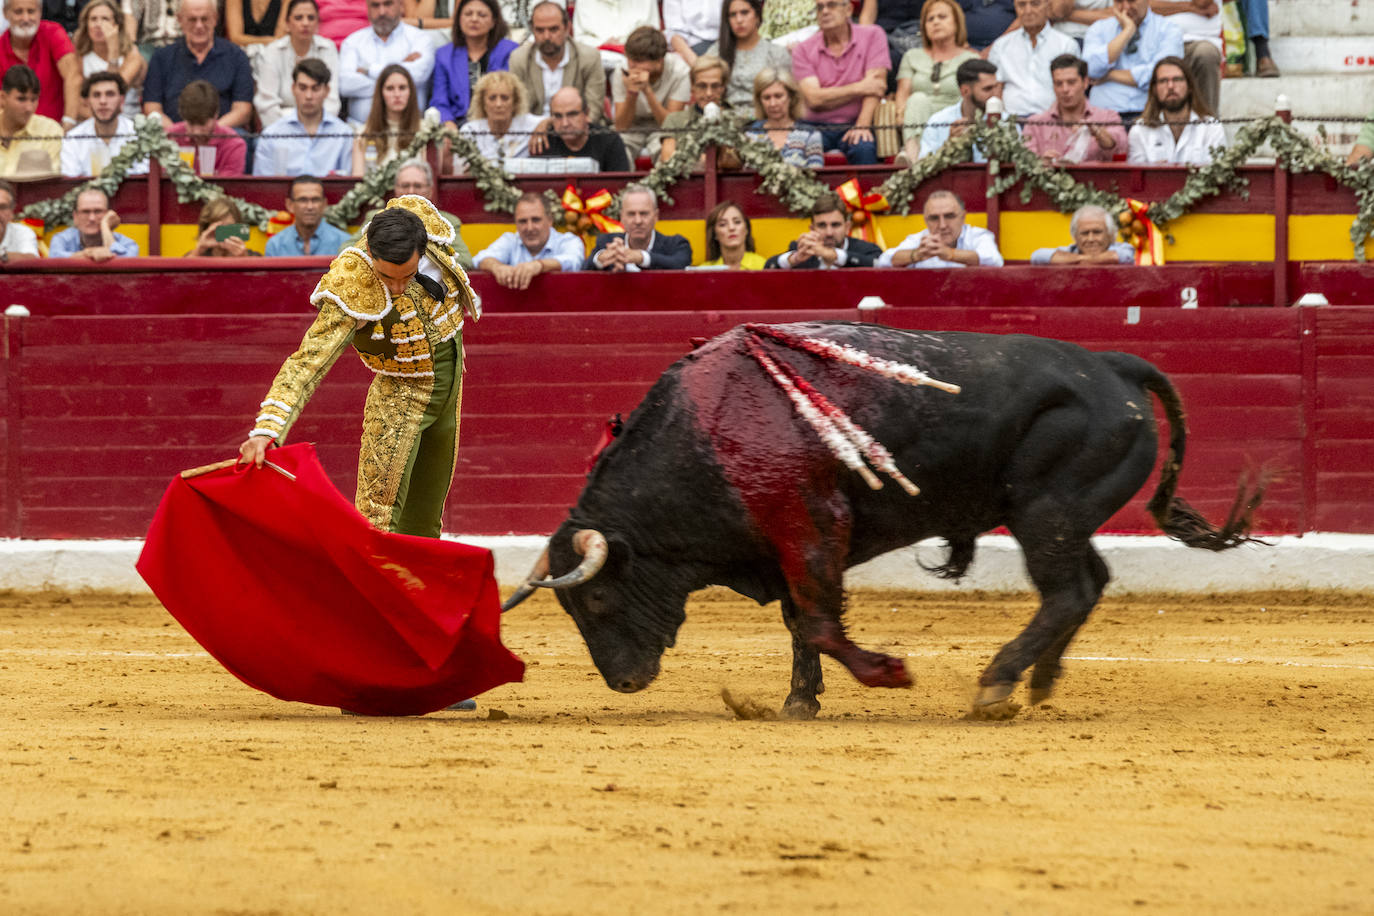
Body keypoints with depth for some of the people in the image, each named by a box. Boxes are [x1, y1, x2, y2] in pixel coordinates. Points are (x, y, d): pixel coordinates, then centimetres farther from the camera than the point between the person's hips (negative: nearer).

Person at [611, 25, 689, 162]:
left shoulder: (679, 71, -20)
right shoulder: (621, 72, -15)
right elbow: (621, 126, -16)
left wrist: (648, 91, -34)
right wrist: (631, 94, -34)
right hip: (633, 128, 1)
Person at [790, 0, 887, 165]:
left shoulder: (872, 36, 5)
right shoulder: (803, 50, 6)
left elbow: (876, 83, -6)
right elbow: (814, 99, -6)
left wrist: (862, 125, -20)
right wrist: (860, 88, -11)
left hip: (854, 125, -1)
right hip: (818, 126, 1)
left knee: (864, 148, -35)